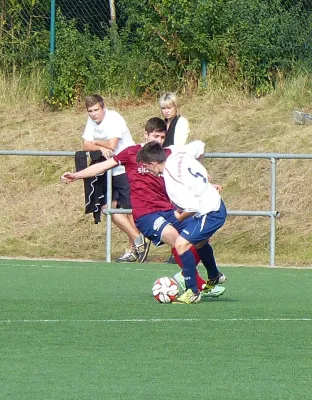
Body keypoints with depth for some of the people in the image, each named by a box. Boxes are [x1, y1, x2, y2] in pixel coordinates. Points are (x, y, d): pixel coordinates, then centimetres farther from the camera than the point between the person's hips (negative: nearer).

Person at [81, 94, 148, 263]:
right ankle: (138, 241, 7)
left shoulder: (114, 119, -17)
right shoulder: (92, 121, 7)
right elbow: (86, 146, 1)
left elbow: (112, 144, -26)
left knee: (129, 209, -6)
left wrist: (96, 142, -6)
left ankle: (134, 249, 0)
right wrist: (101, 147, -20)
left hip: (126, 170, -8)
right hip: (110, 172, 8)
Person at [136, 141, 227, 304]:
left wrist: (180, 216, -10)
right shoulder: (178, 155, -7)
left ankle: (193, 292, -9)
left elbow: (193, 207, -32)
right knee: (199, 241, 33)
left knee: (181, 244, -19)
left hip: (210, 214, -11)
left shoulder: (172, 184, -31)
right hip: (216, 203, 11)